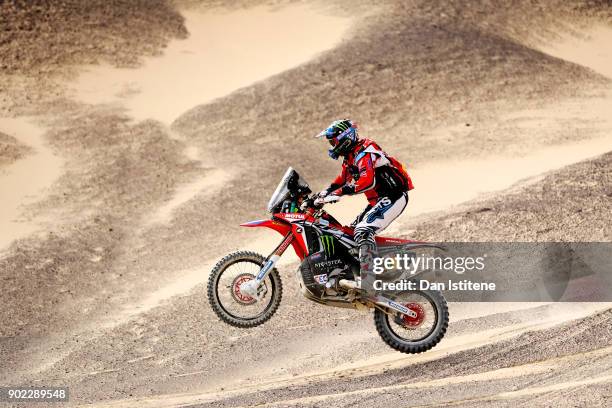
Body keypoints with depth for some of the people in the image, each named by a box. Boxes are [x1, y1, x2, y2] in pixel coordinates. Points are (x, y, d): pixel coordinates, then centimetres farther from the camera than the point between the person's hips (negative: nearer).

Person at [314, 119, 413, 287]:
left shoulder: (363, 152, -18)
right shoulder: (350, 156, 15)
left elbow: (368, 181, -32)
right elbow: (342, 178, 30)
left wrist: (340, 192, -33)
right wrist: (324, 193, 16)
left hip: (393, 197, -11)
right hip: (379, 200, 11)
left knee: (363, 232, -28)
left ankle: (368, 282, -38)